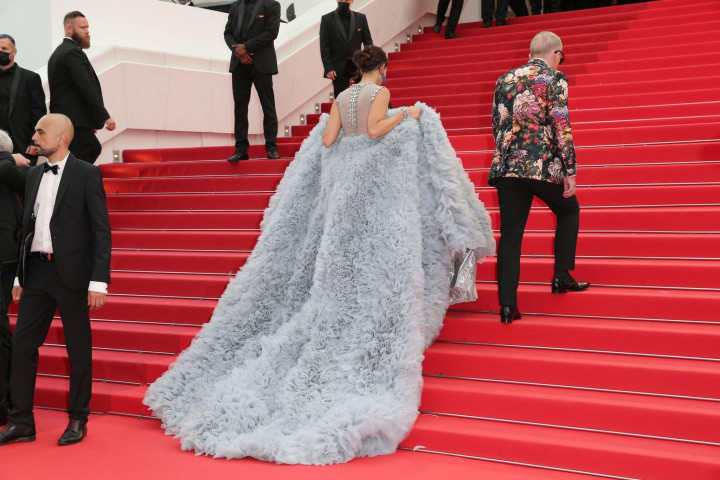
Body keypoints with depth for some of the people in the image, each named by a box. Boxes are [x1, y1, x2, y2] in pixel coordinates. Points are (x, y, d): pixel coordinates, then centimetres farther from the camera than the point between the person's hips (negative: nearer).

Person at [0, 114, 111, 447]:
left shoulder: (87, 174, -5)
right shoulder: (34, 175, 13)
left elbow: (101, 230, -8)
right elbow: (28, 227, 16)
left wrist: (99, 281, -14)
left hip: (71, 275, -6)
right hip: (36, 273, 6)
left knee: (79, 350, 4)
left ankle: (78, 420, 17)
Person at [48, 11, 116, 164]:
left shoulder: (58, 52, 19)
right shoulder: (73, 52, -13)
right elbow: (87, 88, -21)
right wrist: (105, 117, -19)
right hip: (75, 124, -10)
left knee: (94, 149, 22)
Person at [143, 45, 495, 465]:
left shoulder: (341, 98, 15)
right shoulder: (381, 92, -2)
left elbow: (327, 139, 7)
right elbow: (375, 130, -17)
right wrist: (407, 116, -4)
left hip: (339, 178, 6)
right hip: (372, 182, -6)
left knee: (334, 258, 11)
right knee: (374, 260, -5)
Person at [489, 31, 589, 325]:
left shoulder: (505, 80, 15)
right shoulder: (555, 79, -2)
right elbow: (561, 127, -11)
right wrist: (570, 171, -9)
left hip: (507, 167, 4)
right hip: (543, 165, -4)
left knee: (510, 234, 6)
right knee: (569, 211, 22)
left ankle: (507, 305, 4)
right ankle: (562, 276, 17)